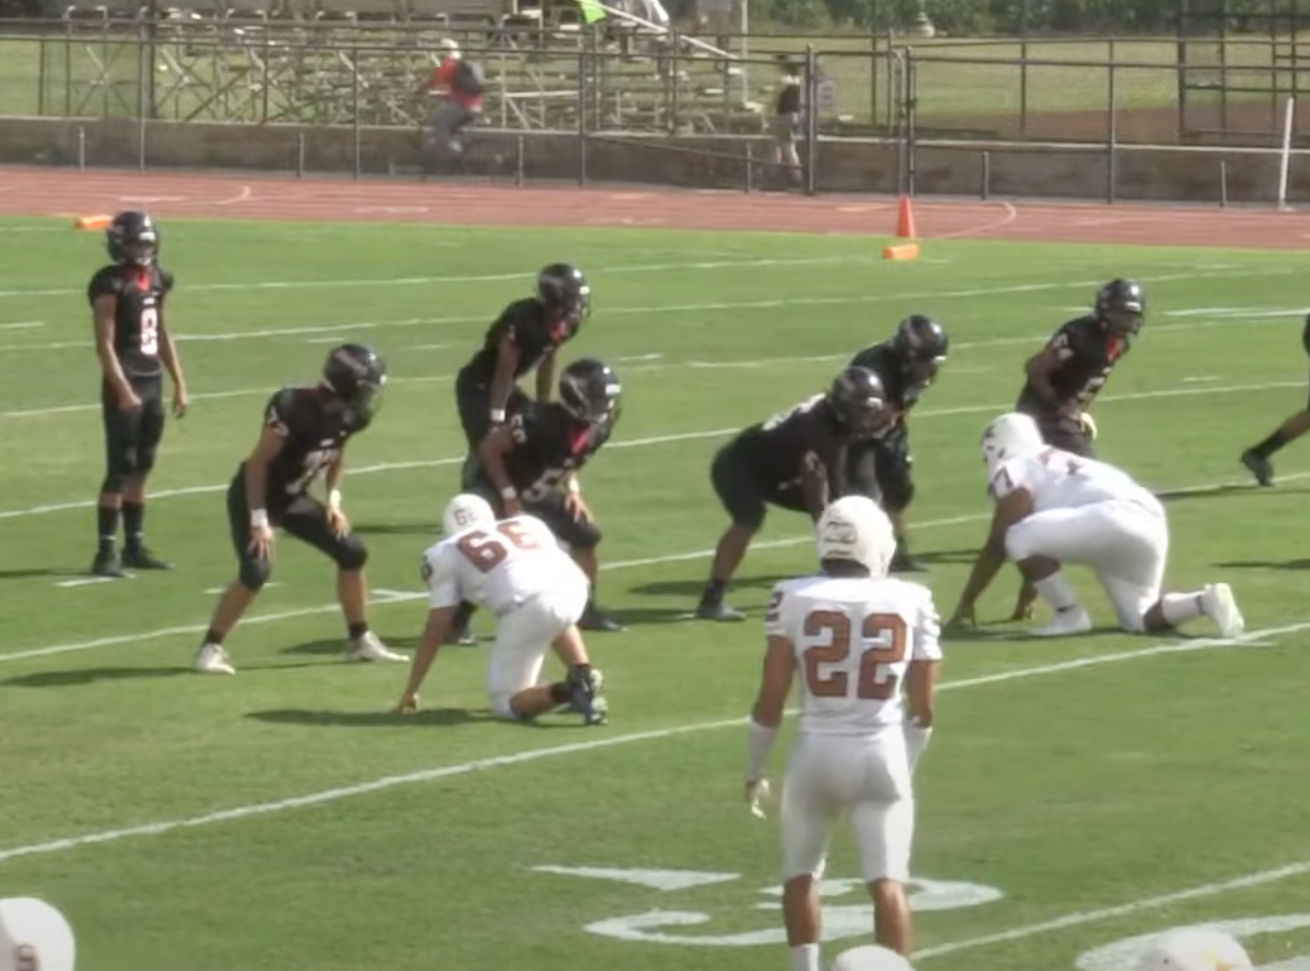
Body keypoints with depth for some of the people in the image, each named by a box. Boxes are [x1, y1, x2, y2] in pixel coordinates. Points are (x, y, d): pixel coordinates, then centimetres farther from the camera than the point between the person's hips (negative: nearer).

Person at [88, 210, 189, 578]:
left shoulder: (156, 279, 10)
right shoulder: (111, 284, -13)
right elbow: (105, 344, -15)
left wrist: (179, 385, 19)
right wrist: (123, 391, -21)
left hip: (153, 382, 7)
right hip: (124, 385, -7)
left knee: (141, 469, 13)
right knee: (120, 470, -7)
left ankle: (135, 546, 20)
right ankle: (106, 552, -4)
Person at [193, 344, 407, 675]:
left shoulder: (349, 415, -9)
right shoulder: (293, 408, -32)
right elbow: (258, 462, -26)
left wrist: (334, 501, -1)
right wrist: (259, 520, -26)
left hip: (292, 497, 8)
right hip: (256, 495, -8)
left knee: (352, 552, 4)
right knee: (256, 570, -23)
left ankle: (360, 640, 19)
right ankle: (211, 648, -11)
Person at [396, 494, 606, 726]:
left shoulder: (447, 553, 22)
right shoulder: (528, 524, 33)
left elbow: (435, 633, 22)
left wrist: (411, 691, 31)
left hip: (528, 605, -5)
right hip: (573, 588, 5)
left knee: (507, 703, 11)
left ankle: (568, 691, -18)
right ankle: (584, 675, 15)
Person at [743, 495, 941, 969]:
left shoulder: (794, 598, -3)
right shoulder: (911, 601, 1)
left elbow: (770, 699, -2)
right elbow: (922, 708, 5)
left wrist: (754, 768, 12)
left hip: (817, 751, 0)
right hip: (883, 753, 0)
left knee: (801, 873, 19)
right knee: (887, 880, -2)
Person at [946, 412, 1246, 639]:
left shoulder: (1015, 471, 7)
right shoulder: (1053, 467, 32)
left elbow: (996, 547, 4)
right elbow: (1044, 546, 40)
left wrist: (966, 604, 11)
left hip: (1116, 518, -9)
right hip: (1150, 524, 9)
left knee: (1018, 539, -10)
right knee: (1139, 620, 21)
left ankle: (1070, 615, -2)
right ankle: (1205, 601, 0)